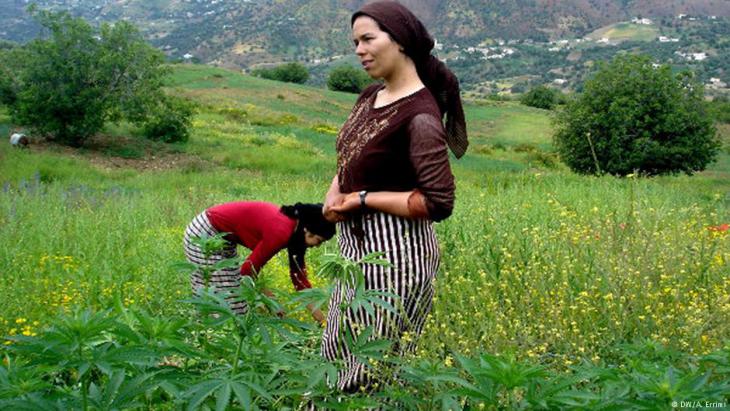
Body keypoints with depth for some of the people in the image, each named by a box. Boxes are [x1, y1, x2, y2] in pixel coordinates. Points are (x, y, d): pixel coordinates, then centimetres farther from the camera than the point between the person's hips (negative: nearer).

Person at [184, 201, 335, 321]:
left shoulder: (292, 223, -1)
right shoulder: (280, 232, -28)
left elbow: (299, 273, 6)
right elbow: (250, 268, -18)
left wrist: (320, 316, 8)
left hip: (222, 236, 9)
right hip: (204, 236, -9)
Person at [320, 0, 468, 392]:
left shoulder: (419, 115, -19)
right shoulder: (369, 97, 7)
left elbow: (438, 203, -24)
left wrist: (362, 199, -17)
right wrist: (334, 192, 0)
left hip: (396, 249, -9)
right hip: (358, 243, 9)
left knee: (372, 367, 3)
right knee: (337, 352, 19)